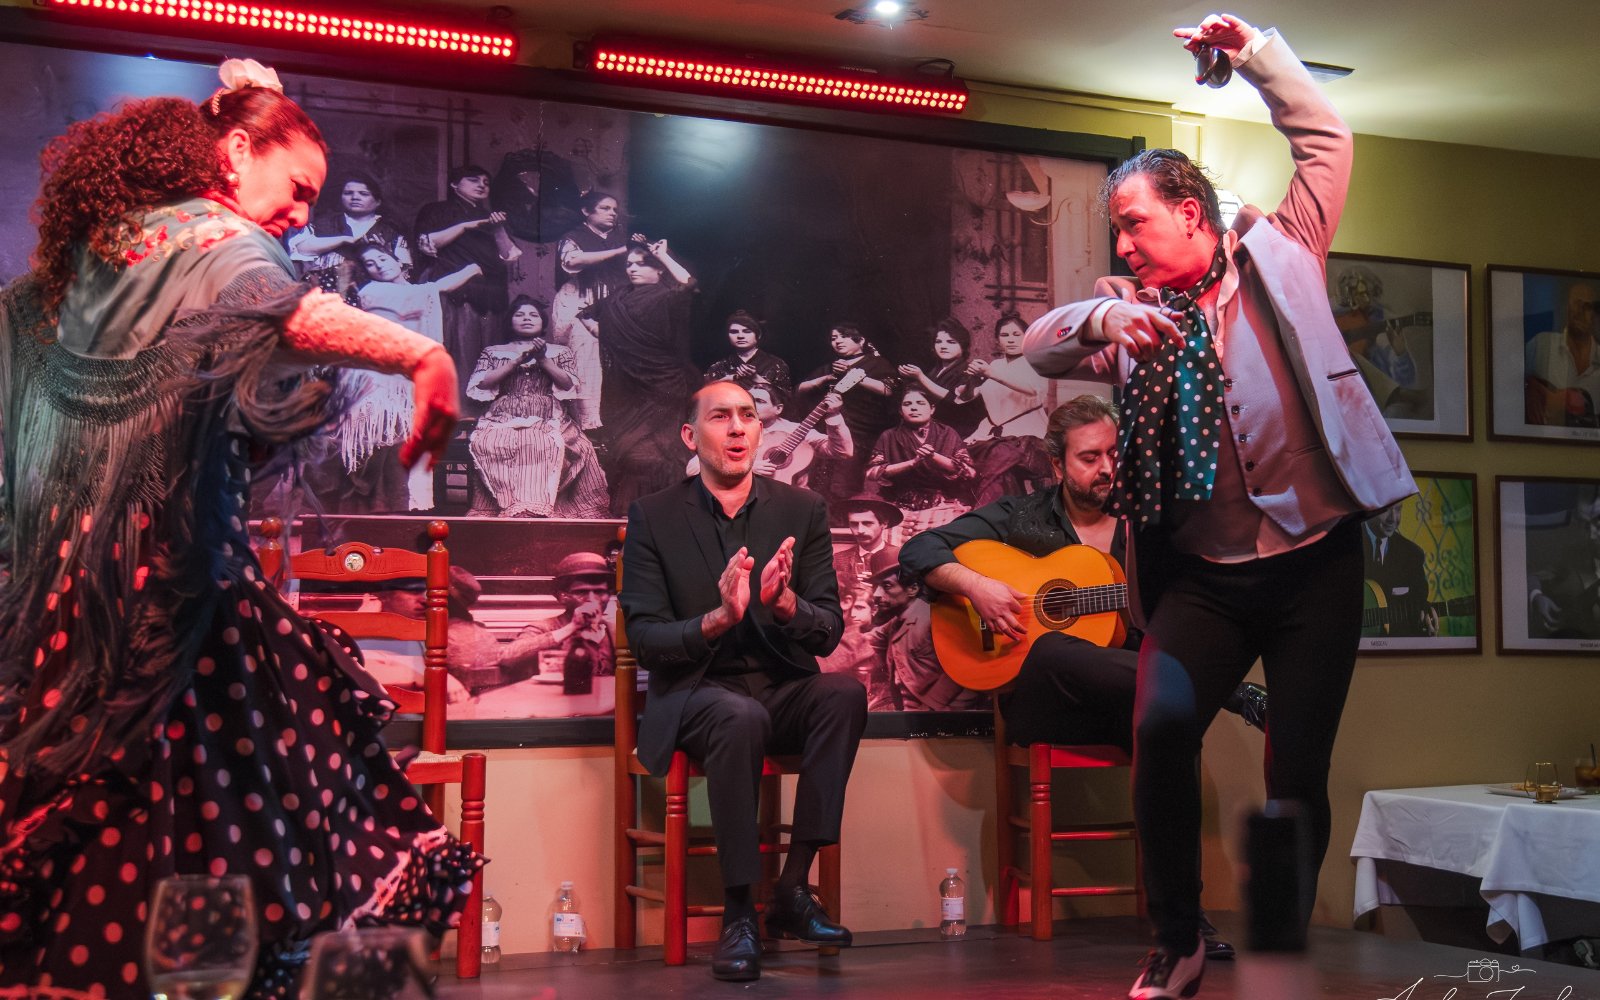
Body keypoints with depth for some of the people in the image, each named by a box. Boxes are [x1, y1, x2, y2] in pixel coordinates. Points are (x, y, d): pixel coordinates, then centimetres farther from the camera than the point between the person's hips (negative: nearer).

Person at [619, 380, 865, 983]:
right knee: (741, 717, -37)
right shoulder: (654, 517, 0)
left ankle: (792, 891, -22)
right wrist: (717, 619, -25)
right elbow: (644, 639, -6)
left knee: (845, 693, -30)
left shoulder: (802, 511, 5)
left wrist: (784, 602, -22)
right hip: (697, 691, -3)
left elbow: (828, 634, 1)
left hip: (783, 686, 3)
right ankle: (738, 915, -26)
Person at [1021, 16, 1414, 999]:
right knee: (1163, 724, -20)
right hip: (1203, 572, 2)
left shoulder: (1277, 254, 7)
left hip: (1314, 559, -2)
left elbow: (1327, 141, 6)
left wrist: (1254, 52, 0)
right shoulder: (1136, 312, 12)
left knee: (1299, 769, -1)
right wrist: (1100, 317, -16)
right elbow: (1038, 347, 3)